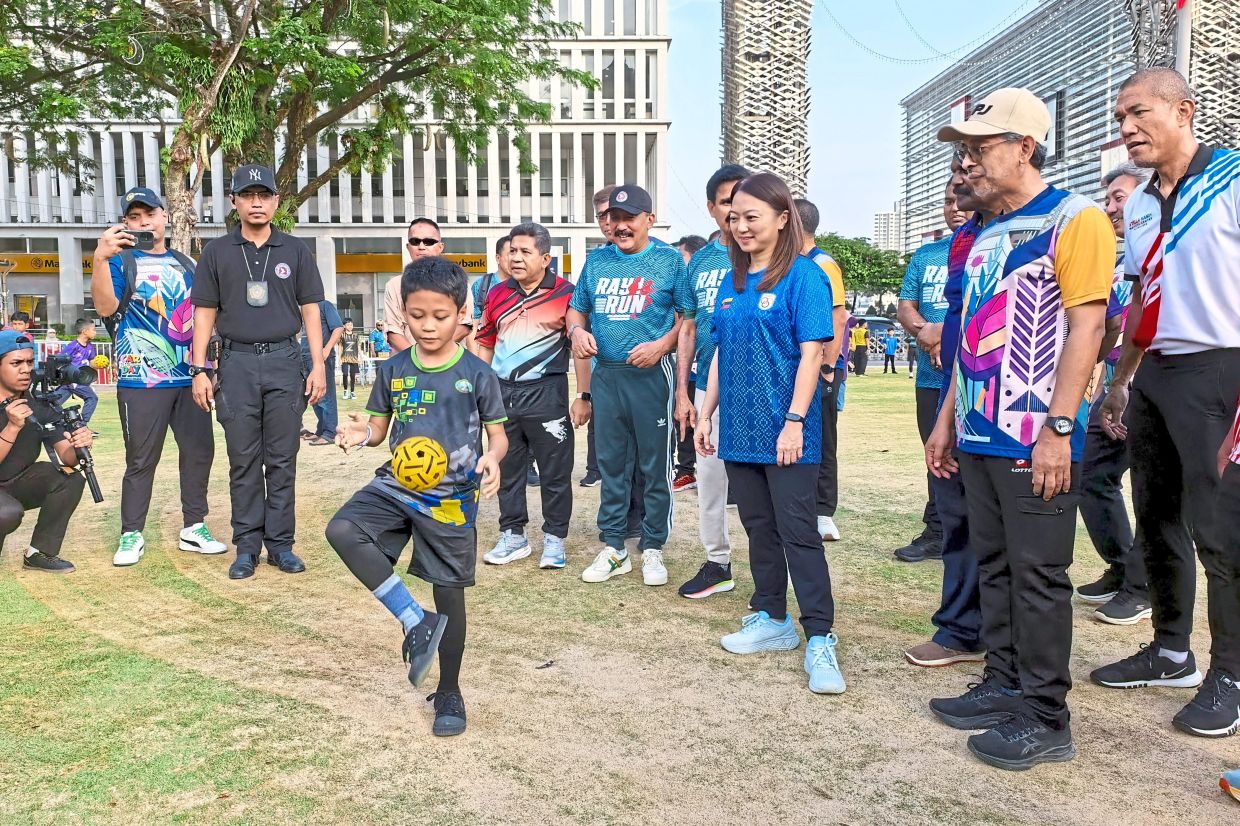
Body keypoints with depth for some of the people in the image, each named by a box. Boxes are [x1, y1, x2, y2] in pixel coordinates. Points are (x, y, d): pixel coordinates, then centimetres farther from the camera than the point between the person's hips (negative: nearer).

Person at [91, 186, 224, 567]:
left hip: (189, 378, 5)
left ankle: (194, 528, 17)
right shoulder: (121, 261, 2)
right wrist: (100, 259, -29)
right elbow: (105, 307, -15)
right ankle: (131, 535, 11)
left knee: (200, 451, 6)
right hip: (141, 381, -4)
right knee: (141, 460, 0)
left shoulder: (186, 263, 15)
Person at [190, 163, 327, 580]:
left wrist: (318, 364, -1)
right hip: (237, 362, 0)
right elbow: (205, 312, 8)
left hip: (284, 362, 0)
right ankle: (247, 547, 11)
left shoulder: (295, 250, 9)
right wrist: (199, 370, 0)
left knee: (282, 461, 3)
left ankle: (280, 544, 10)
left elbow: (310, 310, 7)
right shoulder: (217, 252, 9)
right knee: (243, 462, 3)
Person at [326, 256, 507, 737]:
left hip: (452, 498, -3)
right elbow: (379, 426, 11)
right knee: (342, 530, -24)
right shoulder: (394, 370, 2)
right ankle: (417, 623, -12)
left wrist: (492, 458, -23)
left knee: (449, 593, 5)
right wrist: (362, 434, -13)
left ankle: (449, 692, 26)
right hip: (396, 484, 3)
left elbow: (498, 435, 0)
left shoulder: (477, 374, -6)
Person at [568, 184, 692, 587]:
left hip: (651, 375, -4)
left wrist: (662, 345, -18)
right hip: (605, 375, 4)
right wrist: (577, 330, -4)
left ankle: (652, 550, 15)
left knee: (655, 465, 2)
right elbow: (576, 308, 18)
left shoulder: (670, 261, -1)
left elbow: (688, 315, -3)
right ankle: (613, 548, 22)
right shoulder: (596, 261, 12)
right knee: (611, 464, 11)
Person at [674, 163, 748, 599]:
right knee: (709, 479, 12)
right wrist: (682, 391, 9)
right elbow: (688, 327, 14)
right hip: (706, 387, 5)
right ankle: (717, 563, 26)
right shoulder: (699, 260, 11)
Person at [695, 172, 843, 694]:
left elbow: (811, 354, -14)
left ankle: (820, 639, 4)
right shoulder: (732, 282, 12)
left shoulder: (803, 276, -8)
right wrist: (707, 414, 12)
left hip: (785, 433, -7)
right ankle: (772, 621, 27)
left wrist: (795, 421, -20)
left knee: (798, 533, -4)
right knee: (758, 528, 14)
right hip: (739, 430, 7)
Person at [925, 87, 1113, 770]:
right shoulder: (986, 237, 17)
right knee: (993, 565, 13)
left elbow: (1085, 328, -14)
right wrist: (947, 420, 18)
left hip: (1035, 439, -8)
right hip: (981, 433, 8)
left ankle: (1046, 717, 10)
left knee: (1037, 573, -1)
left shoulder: (1074, 220, -7)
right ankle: (1006, 684, 26)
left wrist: (1058, 428, -19)